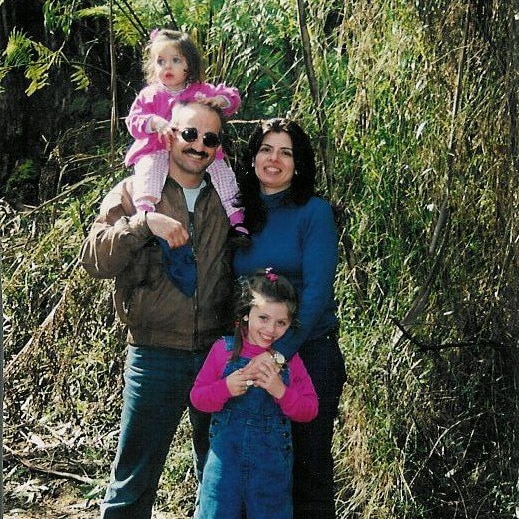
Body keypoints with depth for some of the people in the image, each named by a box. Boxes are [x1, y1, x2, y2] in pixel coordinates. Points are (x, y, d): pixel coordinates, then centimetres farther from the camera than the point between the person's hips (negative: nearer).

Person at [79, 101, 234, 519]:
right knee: (135, 478, 1)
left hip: (218, 356, 3)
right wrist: (144, 224, -23)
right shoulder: (135, 193, 1)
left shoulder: (226, 199, 10)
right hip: (156, 356, -3)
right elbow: (94, 259, -10)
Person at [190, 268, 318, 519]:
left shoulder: (289, 359, 2)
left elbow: (309, 410, -1)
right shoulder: (223, 350, -1)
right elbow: (197, 397, 0)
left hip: (273, 462, 1)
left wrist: (281, 391, -18)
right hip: (226, 454, -1)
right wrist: (226, 388, -19)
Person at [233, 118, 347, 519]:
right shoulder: (240, 214, 7)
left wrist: (280, 351, -25)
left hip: (309, 354, -4)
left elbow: (317, 292, -16)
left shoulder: (314, 212, -7)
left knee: (309, 465, 3)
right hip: (250, 357, 4)